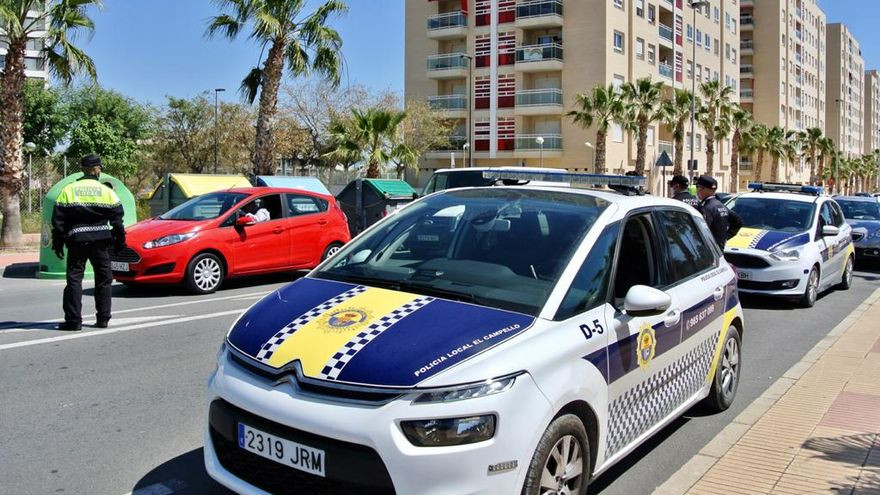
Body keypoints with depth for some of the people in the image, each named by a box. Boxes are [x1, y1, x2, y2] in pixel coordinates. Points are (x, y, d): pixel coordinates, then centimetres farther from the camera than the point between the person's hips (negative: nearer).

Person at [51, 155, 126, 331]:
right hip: (100, 240, 1)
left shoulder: (68, 190, 3)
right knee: (103, 279, 9)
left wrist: (58, 243, 7)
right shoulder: (107, 191, 3)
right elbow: (117, 219, 3)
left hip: (77, 239, -1)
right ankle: (103, 319, 11)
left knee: (74, 278, 2)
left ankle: (73, 320, -3)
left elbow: (58, 220, 2)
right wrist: (120, 241, 11)